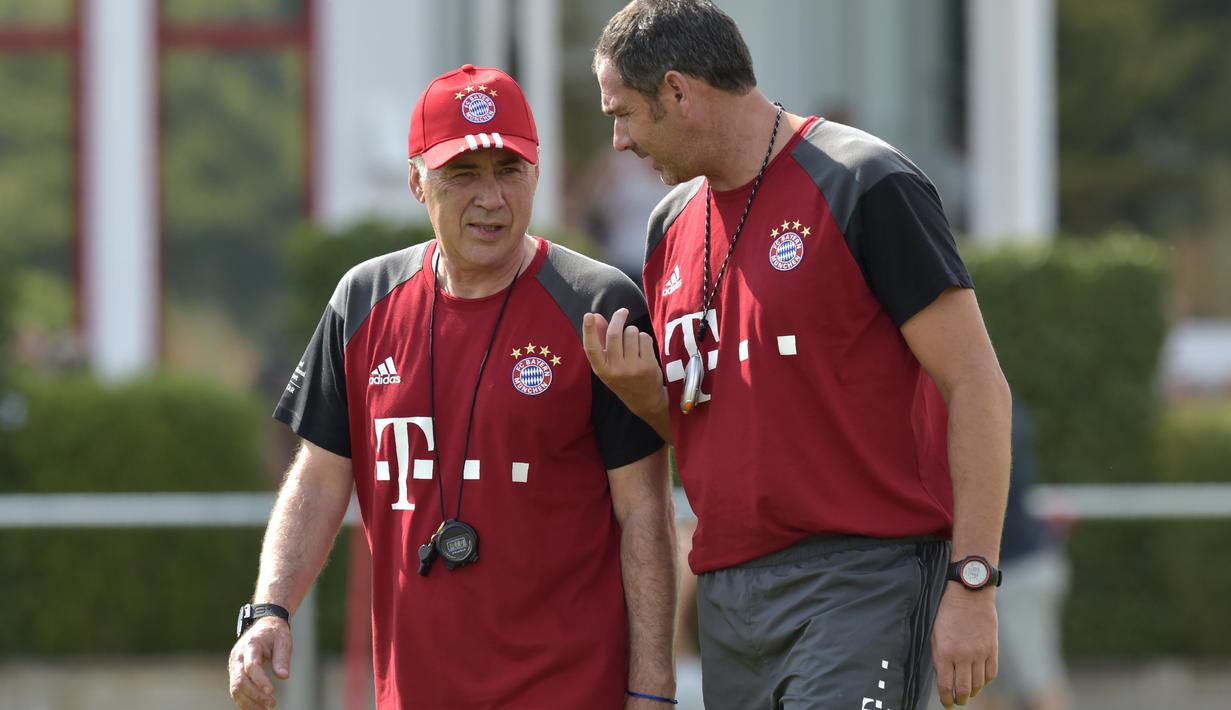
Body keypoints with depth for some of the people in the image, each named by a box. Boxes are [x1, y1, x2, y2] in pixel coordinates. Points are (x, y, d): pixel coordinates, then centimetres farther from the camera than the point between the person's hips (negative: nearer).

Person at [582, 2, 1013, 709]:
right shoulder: (673, 226, 16)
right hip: (729, 591, 8)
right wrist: (645, 396, 2)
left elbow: (978, 387, -10)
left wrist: (972, 585, -16)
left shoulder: (866, 186, -7)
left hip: (862, 578, -7)